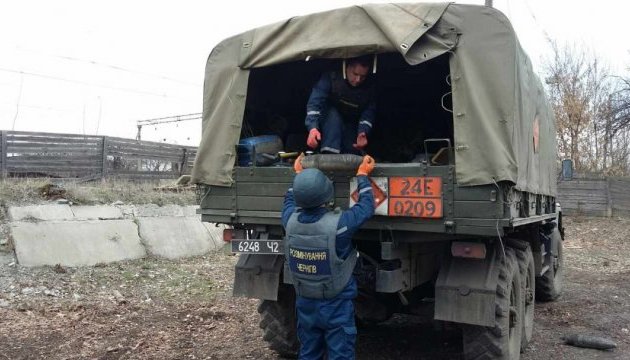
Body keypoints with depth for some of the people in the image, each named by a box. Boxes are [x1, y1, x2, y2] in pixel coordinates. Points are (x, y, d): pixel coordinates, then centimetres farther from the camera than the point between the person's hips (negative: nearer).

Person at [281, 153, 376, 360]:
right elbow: (366, 207, -8)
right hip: (336, 305, -4)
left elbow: (289, 201, 12)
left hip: (305, 303, 5)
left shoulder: (290, 220, -13)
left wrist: (298, 174, 23)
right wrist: (362, 176, 4)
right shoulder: (338, 223, -25)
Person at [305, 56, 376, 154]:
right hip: (329, 120, -3)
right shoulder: (331, 77, -29)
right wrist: (313, 128, -56)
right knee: (333, 115, -35)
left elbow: (369, 112, -20)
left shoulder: (369, 87, -17)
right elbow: (315, 102, -39)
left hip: (351, 126, 3)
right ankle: (329, 155, -44)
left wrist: (363, 132, -42)